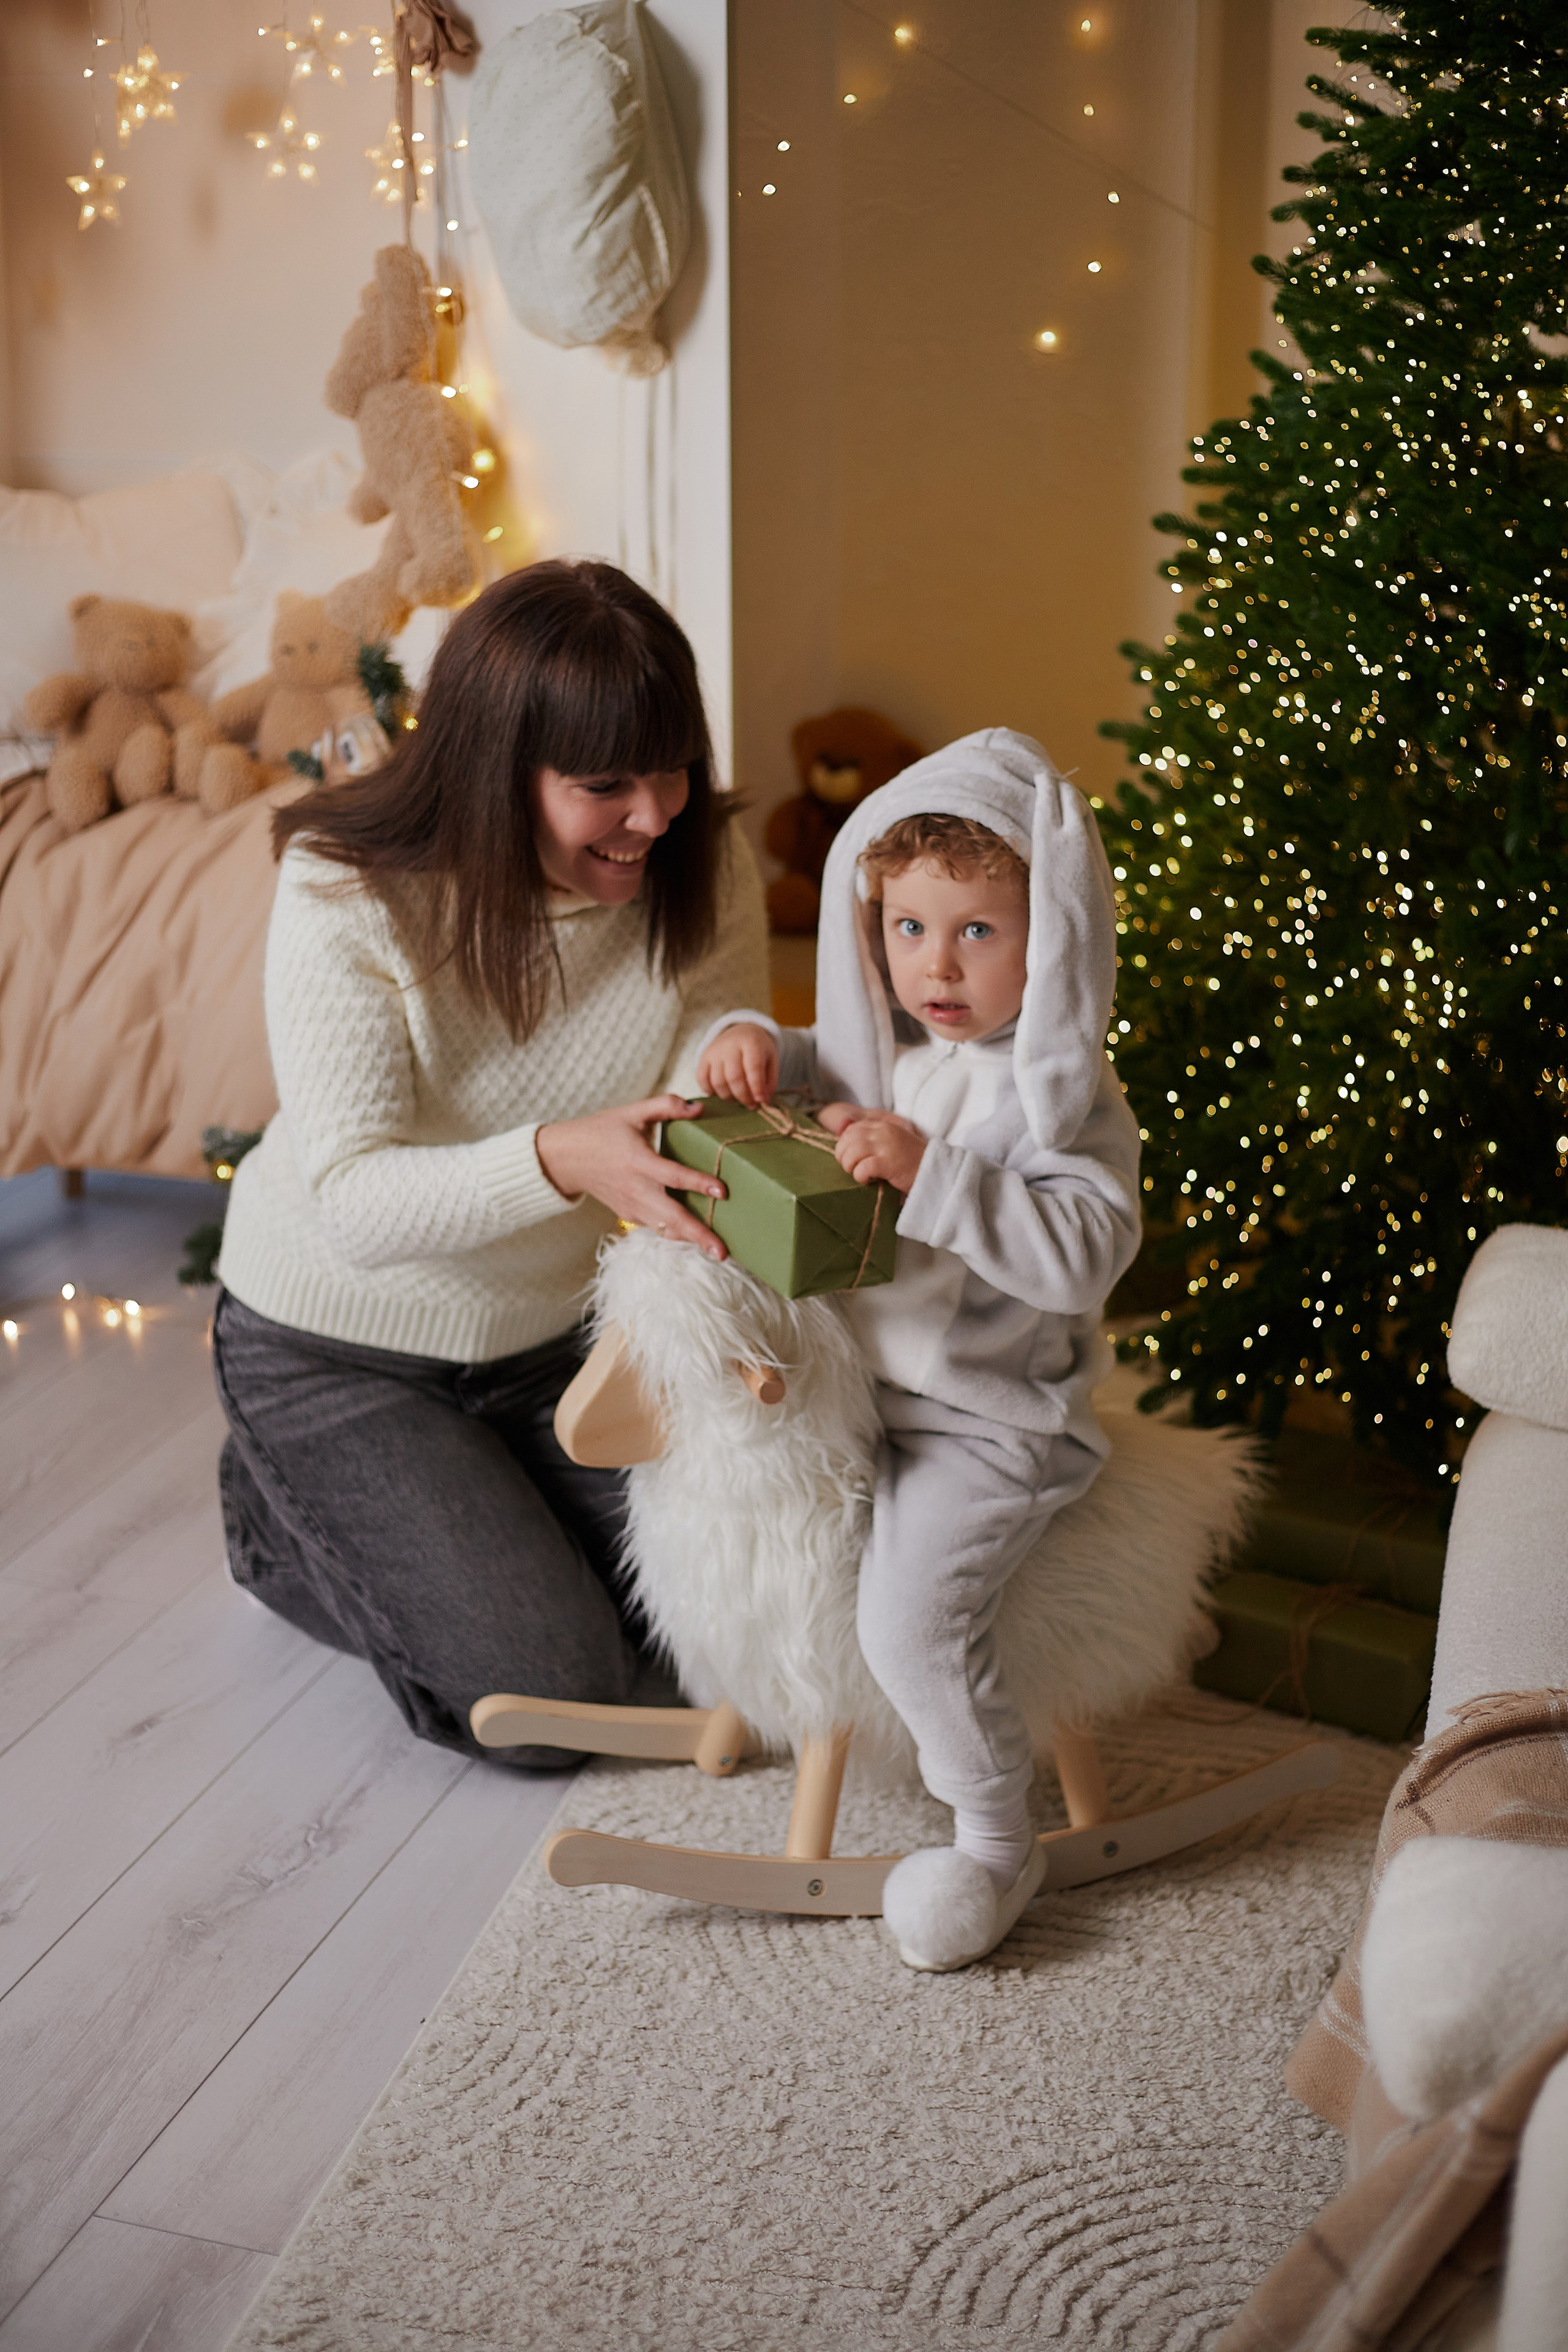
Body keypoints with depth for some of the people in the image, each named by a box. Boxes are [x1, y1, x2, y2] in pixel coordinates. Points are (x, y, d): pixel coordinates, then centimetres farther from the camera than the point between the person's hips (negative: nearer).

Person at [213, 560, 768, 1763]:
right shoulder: (348, 897, -27)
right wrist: (562, 1160, -50)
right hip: (338, 1342, -5)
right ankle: (283, 1508, 14)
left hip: (561, 1326, 5)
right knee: (552, 1697, -12)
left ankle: (466, 1499, 23)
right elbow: (352, 1201, -31)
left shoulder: (701, 863, -14)